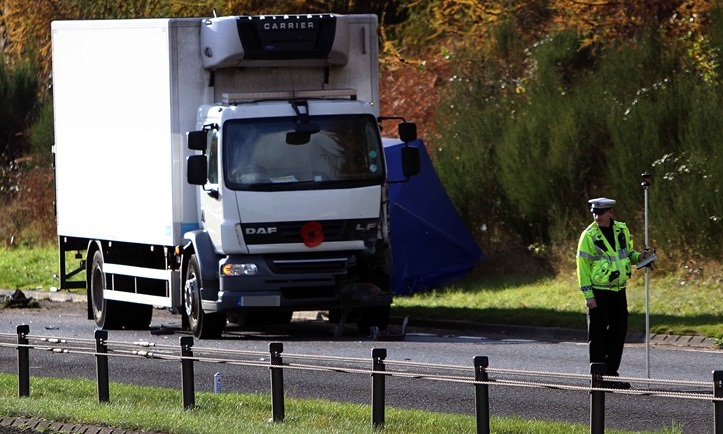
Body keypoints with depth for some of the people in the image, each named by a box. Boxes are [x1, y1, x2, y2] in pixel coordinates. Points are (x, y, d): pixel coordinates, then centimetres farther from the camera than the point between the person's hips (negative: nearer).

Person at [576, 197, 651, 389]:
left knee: (619, 332, 8)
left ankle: (611, 373, 19)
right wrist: (588, 294, -14)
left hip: (619, 290, 5)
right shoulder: (589, 235, -9)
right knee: (598, 335, -2)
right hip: (599, 292, -5)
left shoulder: (622, 230, 7)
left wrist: (638, 257, -1)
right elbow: (583, 266, -9)